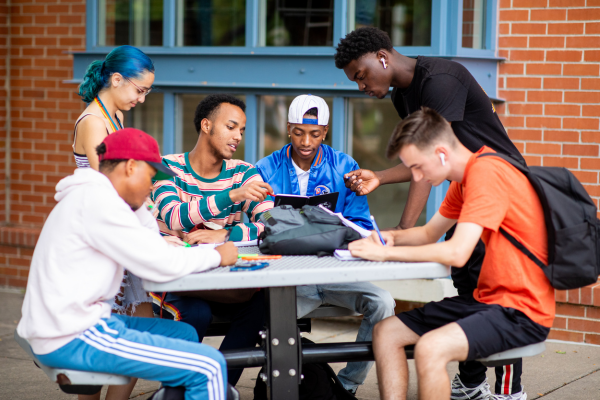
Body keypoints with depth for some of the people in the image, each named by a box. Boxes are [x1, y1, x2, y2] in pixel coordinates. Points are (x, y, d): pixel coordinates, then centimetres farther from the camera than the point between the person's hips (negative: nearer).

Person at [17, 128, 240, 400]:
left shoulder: (87, 197, 18)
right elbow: (163, 265, -17)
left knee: (184, 335, 22)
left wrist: (137, 203, 11)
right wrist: (217, 256, -3)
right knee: (210, 367, -14)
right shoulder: (98, 201, -15)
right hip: (72, 340, -11)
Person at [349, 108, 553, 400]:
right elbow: (429, 234, 20)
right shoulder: (463, 179, 11)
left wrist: (385, 253, -20)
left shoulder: (486, 172, -21)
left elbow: (457, 253, -27)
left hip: (523, 311, -10)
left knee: (430, 349, -30)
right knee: (385, 333, 5)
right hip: (487, 299, 10)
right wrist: (391, 237, -1)